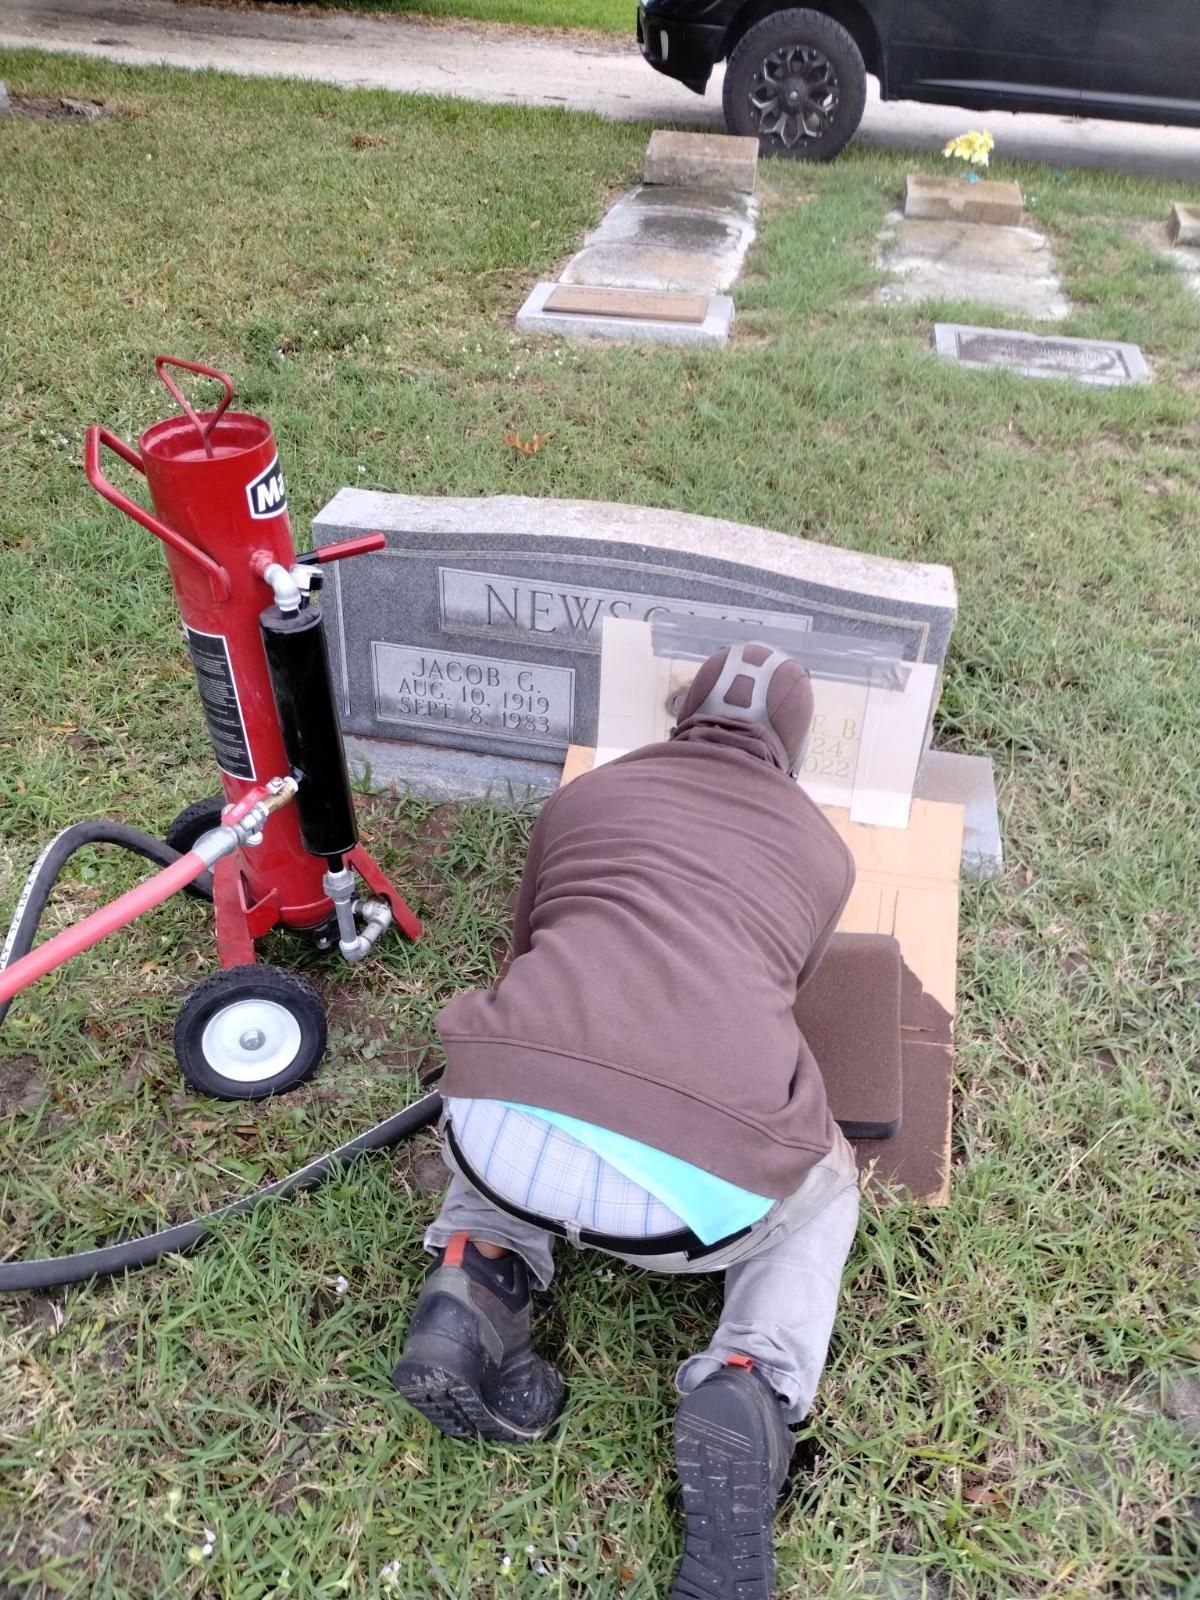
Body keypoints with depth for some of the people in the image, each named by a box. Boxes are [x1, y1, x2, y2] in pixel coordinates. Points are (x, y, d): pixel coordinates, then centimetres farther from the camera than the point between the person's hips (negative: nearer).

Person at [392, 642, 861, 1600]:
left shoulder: (585, 793, 24)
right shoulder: (821, 847, 23)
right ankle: (752, 1389, 8)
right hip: (704, 1182, -1)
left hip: (509, 1126, 2)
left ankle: (474, 1290, 13)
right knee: (822, 1189, 35)